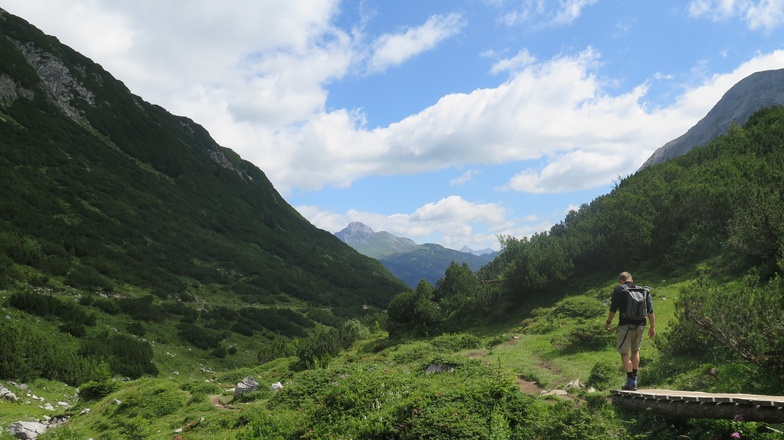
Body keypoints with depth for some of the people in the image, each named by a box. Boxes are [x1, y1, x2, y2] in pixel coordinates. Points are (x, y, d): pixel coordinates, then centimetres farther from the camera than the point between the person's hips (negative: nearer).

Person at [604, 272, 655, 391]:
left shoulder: (618, 289, 0)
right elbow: (650, 311, 9)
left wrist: (608, 322, 10)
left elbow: (613, 308, -2)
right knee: (635, 351, 20)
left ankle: (631, 381, -4)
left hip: (625, 325, -5)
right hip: (640, 325, 5)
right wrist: (652, 327, 14)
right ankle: (634, 379, 21)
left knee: (624, 352, 1)